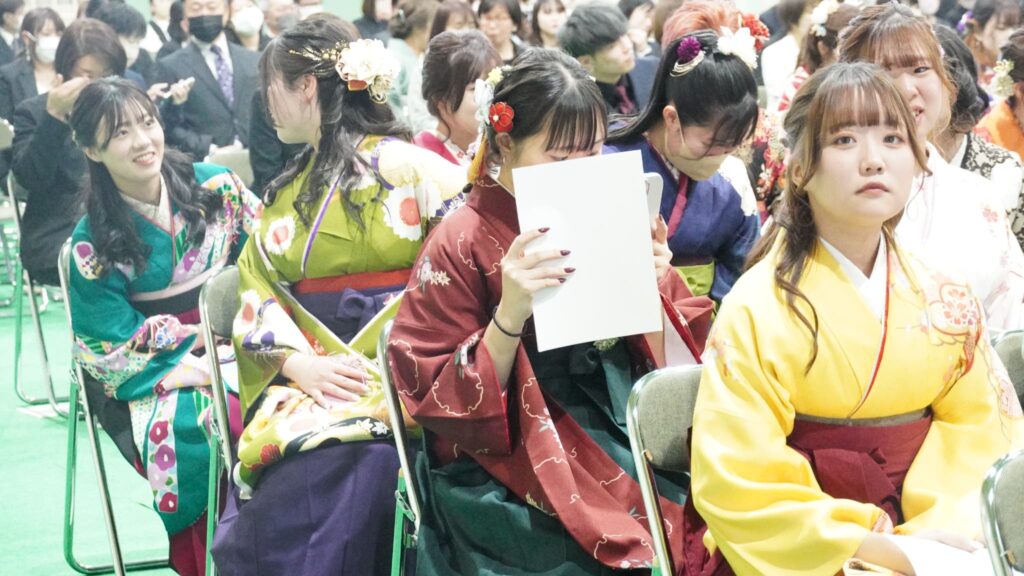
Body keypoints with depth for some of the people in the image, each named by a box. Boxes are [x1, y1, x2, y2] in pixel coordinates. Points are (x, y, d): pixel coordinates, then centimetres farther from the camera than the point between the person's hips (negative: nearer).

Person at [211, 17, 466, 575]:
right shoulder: (289, 189, 19)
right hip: (307, 383, 5)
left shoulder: (405, 168, -1)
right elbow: (255, 289, 10)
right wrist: (295, 362, -9)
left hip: (397, 383, -5)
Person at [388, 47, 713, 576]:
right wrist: (510, 314, -21)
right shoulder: (462, 244, -5)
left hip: (631, 448, 5)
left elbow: (675, 370, 7)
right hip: (518, 473, -4)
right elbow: (446, 410, -8)